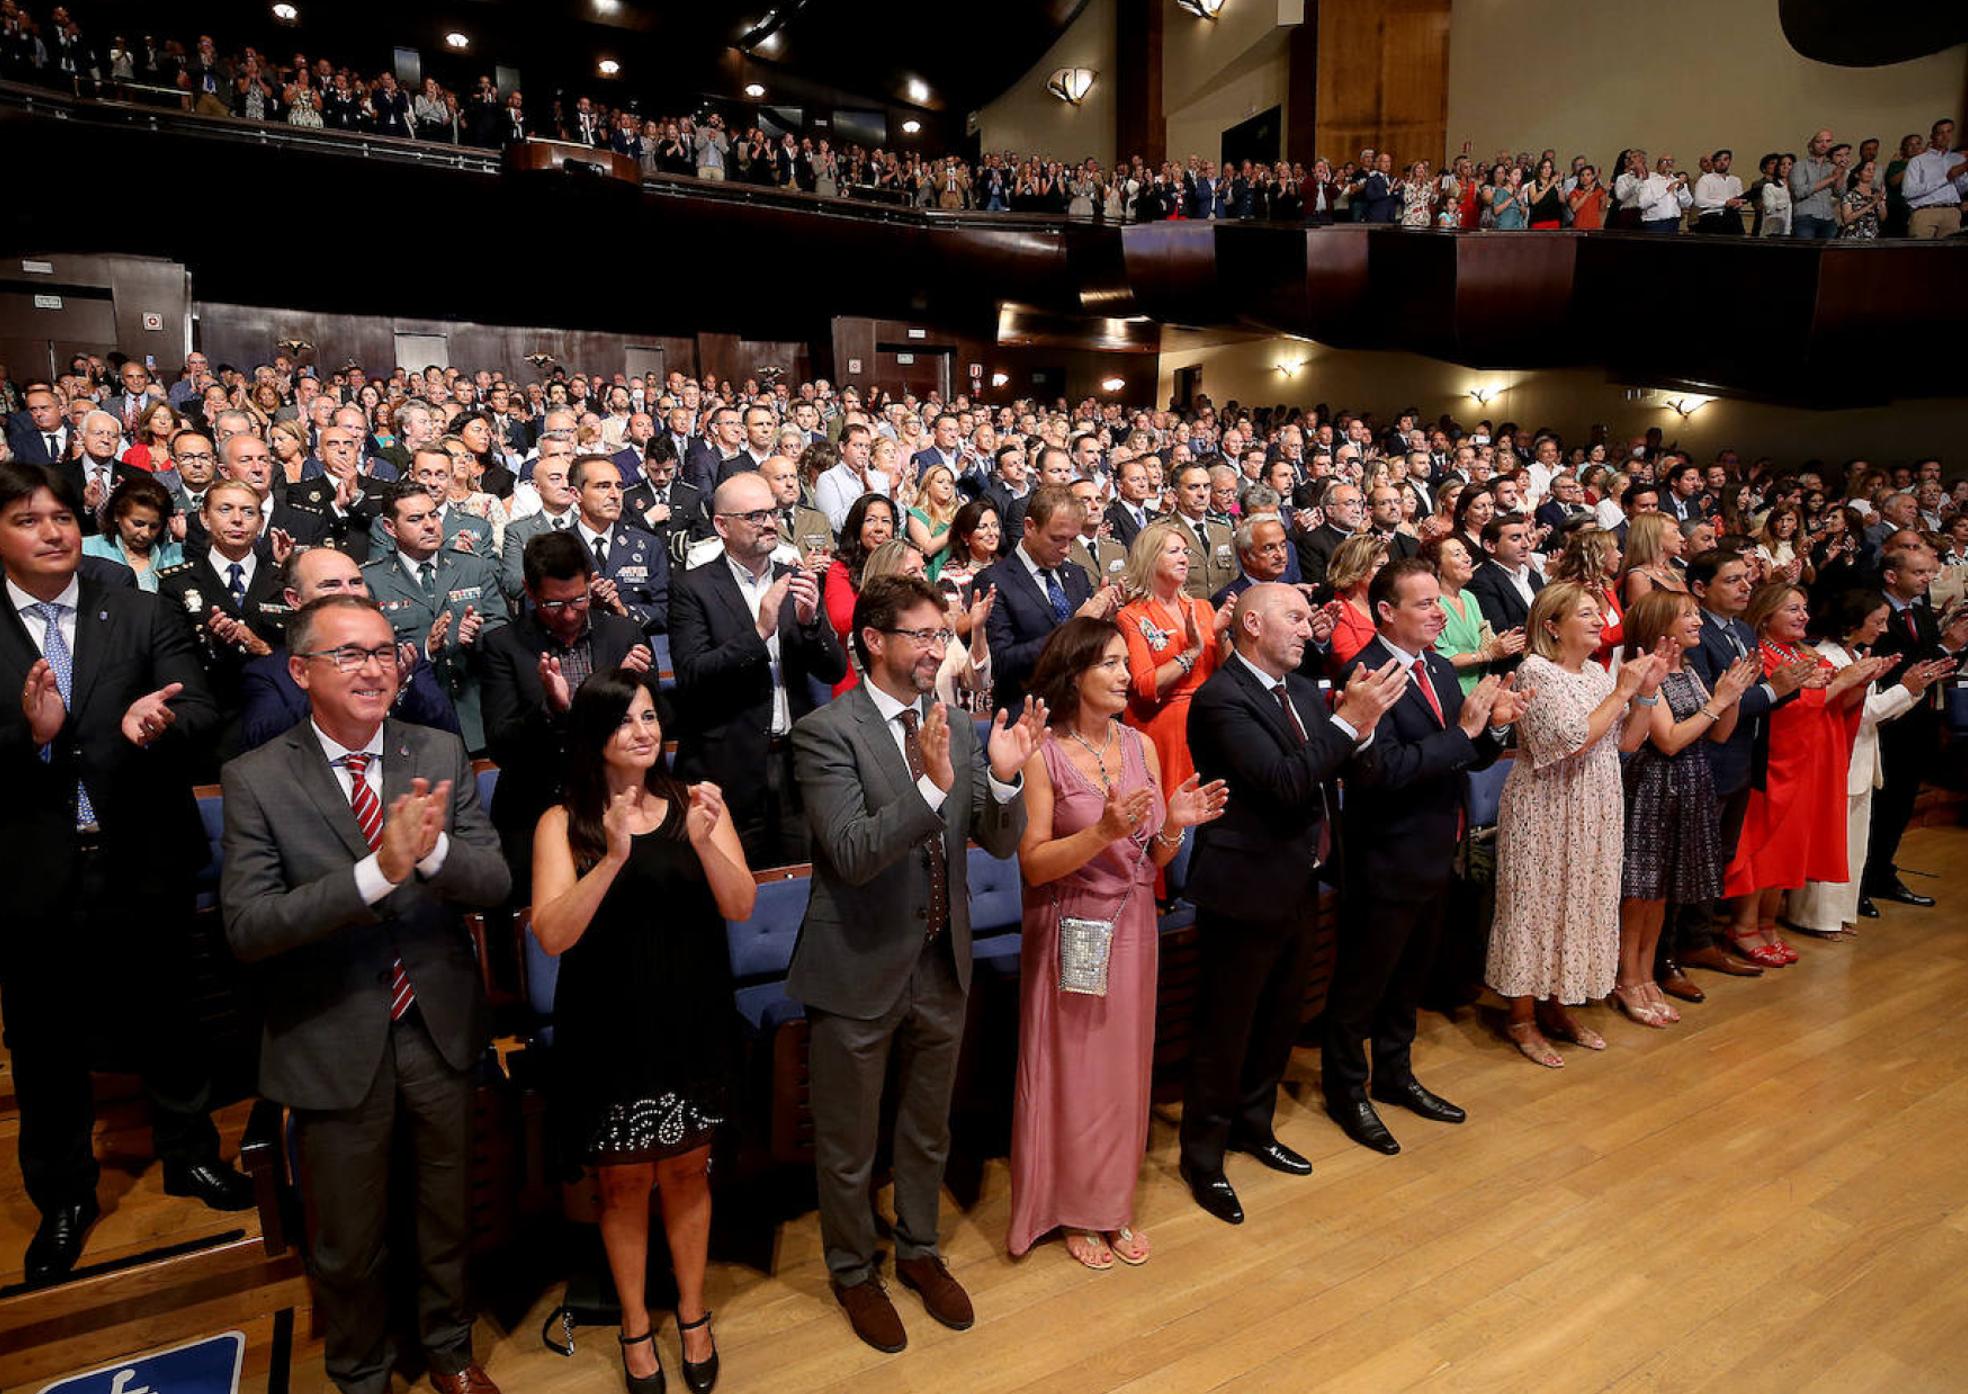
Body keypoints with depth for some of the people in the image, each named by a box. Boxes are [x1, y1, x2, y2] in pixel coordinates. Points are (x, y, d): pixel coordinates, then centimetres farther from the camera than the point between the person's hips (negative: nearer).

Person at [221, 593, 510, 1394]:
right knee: (347, 1244, 18)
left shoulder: (441, 754, -4)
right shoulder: (255, 780, -11)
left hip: (439, 1028, 2)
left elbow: (495, 883, -9)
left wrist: (432, 849, -31)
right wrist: (378, 869, -33)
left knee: (448, 1214, 22)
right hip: (334, 1045, -2)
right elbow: (247, 926, -20)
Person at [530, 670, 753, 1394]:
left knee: (686, 1173, 16)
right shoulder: (564, 823, -7)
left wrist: (705, 841, -28)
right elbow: (552, 934, -17)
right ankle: (634, 1321, 38)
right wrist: (613, 858, -31)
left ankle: (692, 1312, 39)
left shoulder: (697, 802, -4)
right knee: (623, 1182, 14)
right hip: (610, 1031, -1)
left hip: (692, 1025, 1)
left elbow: (741, 907, -10)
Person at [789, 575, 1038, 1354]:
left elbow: (1000, 843, -1)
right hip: (860, 970, -5)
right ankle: (853, 1273, 40)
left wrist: (1003, 778, -21)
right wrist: (931, 785, -38)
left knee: (928, 1132, 24)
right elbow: (853, 855, -27)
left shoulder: (956, 730, 0)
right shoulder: (826, 732, -17)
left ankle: (918, 1253, 47)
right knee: (848, 1144, 16)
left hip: (941, 966, 5)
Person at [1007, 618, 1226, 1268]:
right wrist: (1103, 831, -28)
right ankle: (1072, 1211, 31)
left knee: (1125, 1069, 15)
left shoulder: (1142, 746, 2)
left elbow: (1154, 860, 6)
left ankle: (1114, 1206, 35)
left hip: (1133, 928, 5)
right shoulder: (1042, 754, -13)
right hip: (1069, 932, -5)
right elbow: (1034, 865, -16)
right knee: (1071, 1071, 9)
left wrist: (1175, 825, -15)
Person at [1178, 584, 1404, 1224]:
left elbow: (1340, 768, 4)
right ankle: (1203, 1158, 23)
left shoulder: (1303, 690, 8)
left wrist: (1358, 720, -13)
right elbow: (1283, 782, -28)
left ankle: (1254, 1126, 42)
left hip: (1298, 884, 9)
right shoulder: (1221, 698, -19)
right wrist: (1350, 720, -26)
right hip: (1246, 890, -8)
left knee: (1280, 1018, 22)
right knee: (1226, 1029, 6)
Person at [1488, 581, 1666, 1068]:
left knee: (1579, 902, 13)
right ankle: (1523, 1018, 12)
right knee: (1537, 905, 1)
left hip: (1593, 812, 8)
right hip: (1546, 811, -8)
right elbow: (1573, 741, -23)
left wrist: (1646, 691, -4)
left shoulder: (1598, 673, 9)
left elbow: (1628, 741, 8)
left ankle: (1556, 1005, 26)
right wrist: (1622, 691, -18)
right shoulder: (1536, 672, -15)